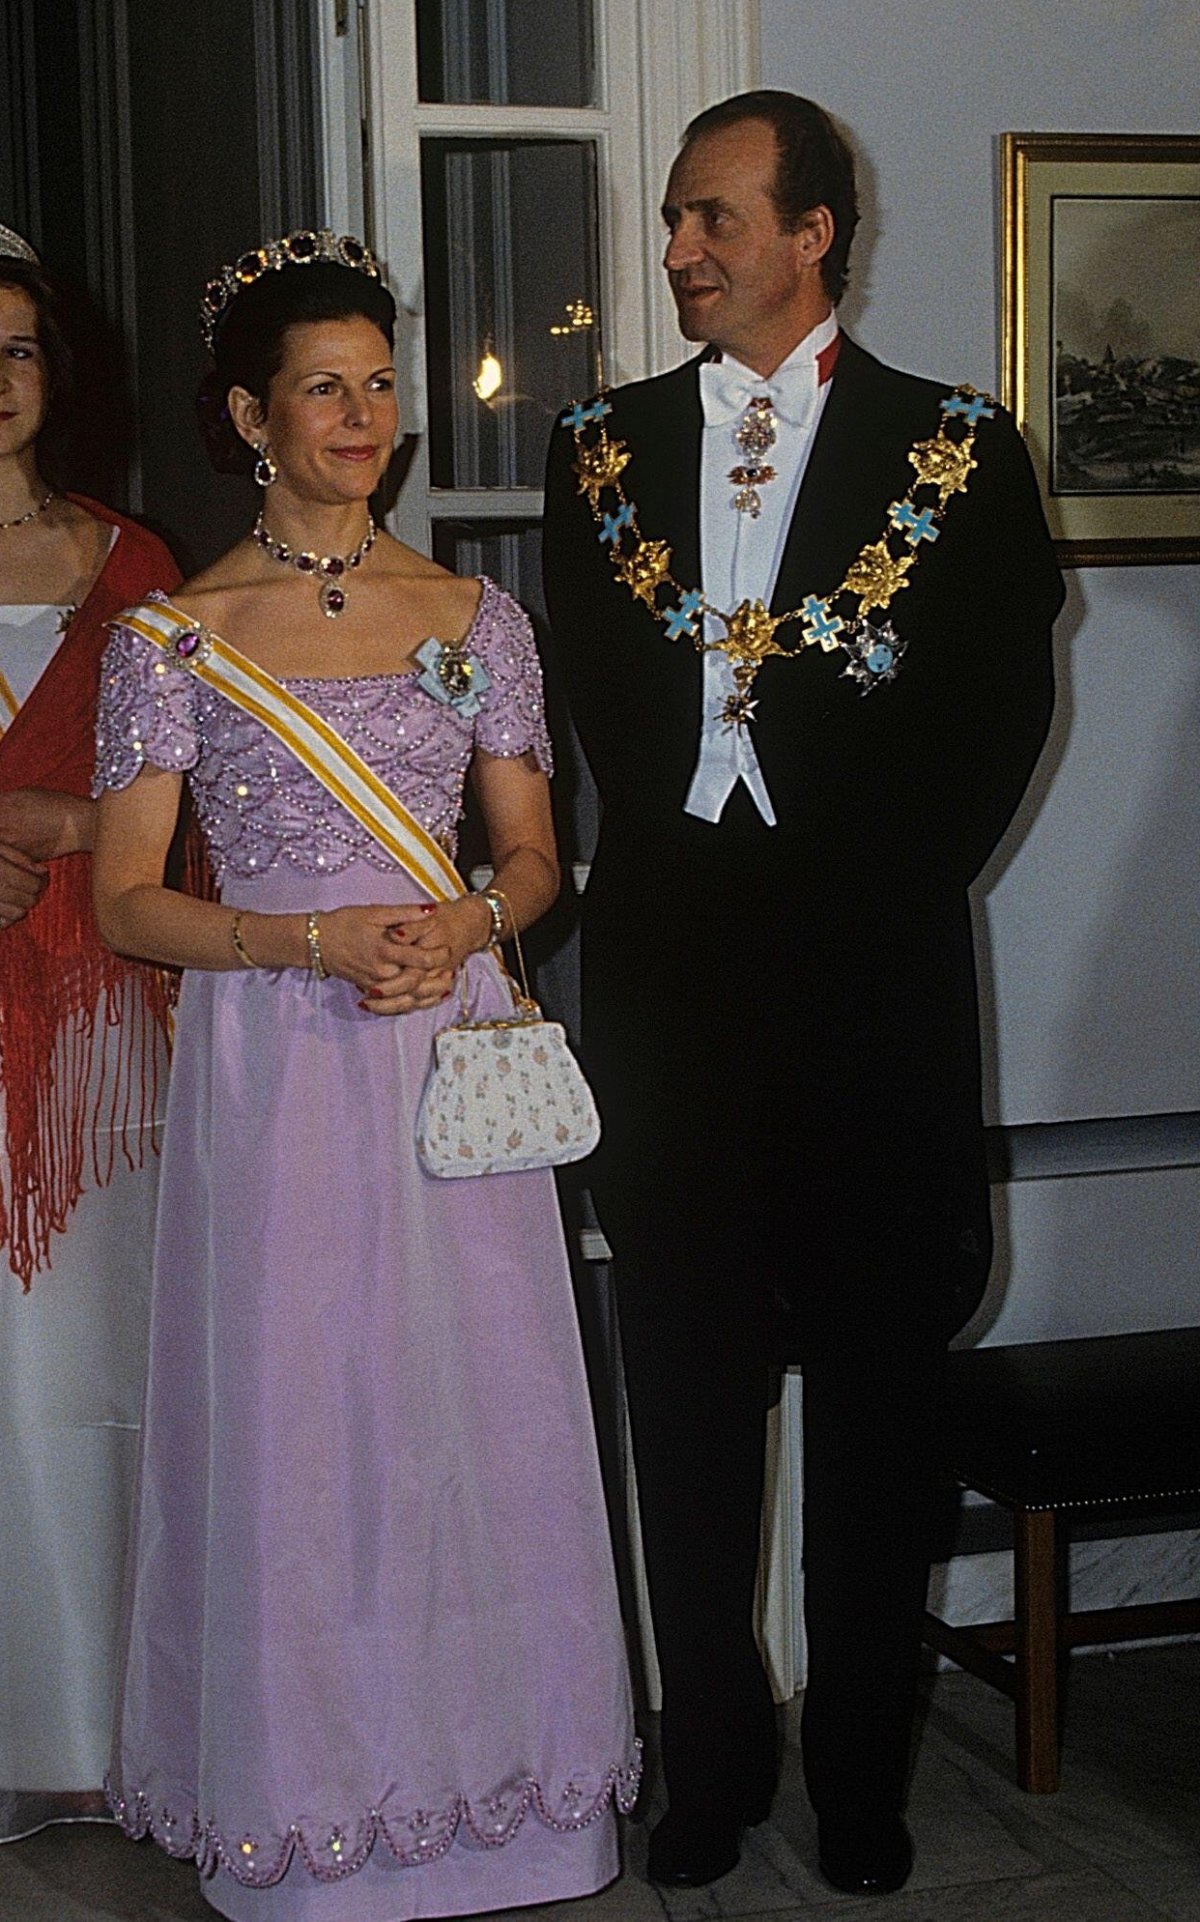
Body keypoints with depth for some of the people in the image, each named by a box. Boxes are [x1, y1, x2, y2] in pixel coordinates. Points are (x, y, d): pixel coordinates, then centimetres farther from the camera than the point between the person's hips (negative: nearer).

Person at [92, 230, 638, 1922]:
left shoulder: (475, 619, 7)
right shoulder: (171, 636, -1)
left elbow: (533, 853, 11)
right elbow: (129, 903, -3)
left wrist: (461, 925, -11)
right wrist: (322, 941, -16)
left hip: (451, 1058, 2)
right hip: (272, 1069, -2)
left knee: (473, 1409, 6)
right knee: (292, 1421, 3)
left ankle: (484, 1776, 23)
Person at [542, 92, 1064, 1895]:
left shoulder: (957, 452, 1)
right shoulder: (606, 448, 9)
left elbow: (1000, 709, 0)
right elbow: (600, 702, 10)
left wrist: (881, 897, -5)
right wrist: (689, 879, 0)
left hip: (872, 981, -2)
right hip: (669, 974, 3)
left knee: (873, 1391, 7)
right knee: (688, 1390, 10)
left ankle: (862, 1767, 21)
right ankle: (713, 1757, 23)